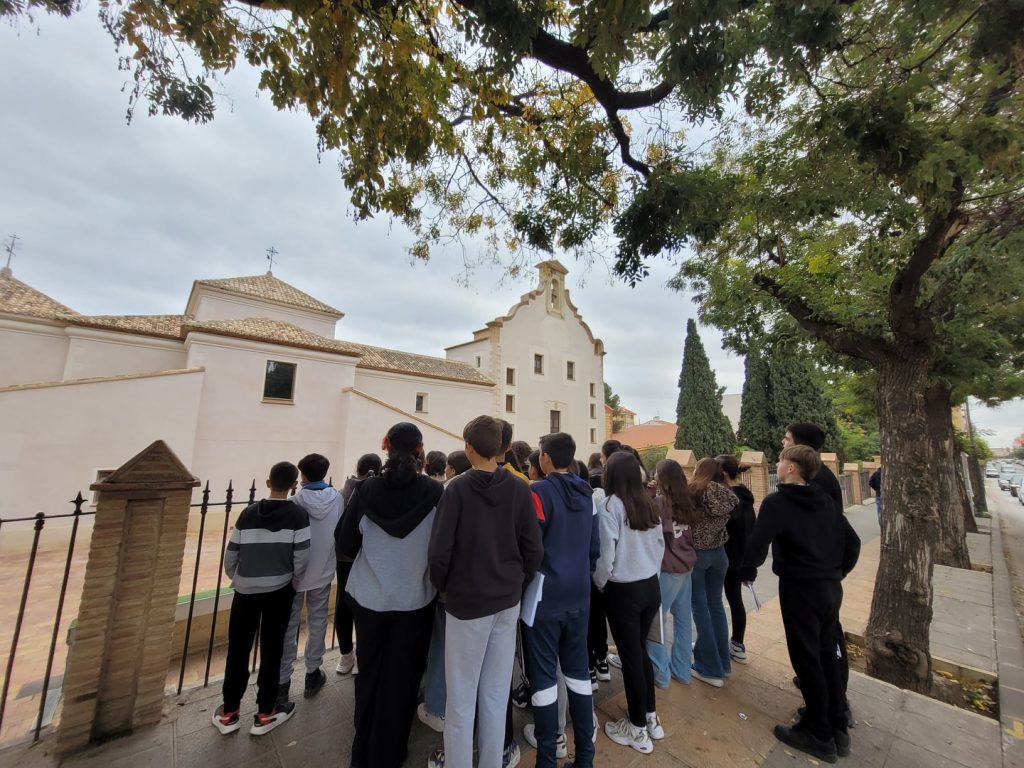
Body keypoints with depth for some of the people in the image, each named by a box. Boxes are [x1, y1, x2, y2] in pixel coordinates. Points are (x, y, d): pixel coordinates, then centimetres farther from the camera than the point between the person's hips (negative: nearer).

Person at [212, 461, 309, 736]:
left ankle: (229, 713, 32)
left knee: (238, 649, 18)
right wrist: (293, 584, 6)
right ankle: (265, 713, 26)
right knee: (271, 649, 12)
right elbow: (301, 559, -14)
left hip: (246, 590, 3)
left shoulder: (248, 513, -3)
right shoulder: (298, 515, -12)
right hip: (279, 590, -2)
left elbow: (230, 557, 1)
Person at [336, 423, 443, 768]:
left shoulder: (367, 489, -12)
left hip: (369, 597, 2)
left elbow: (346, 544, -4)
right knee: (401, 677, 18)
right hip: (415, 599, -2)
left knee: (369, 672, 24)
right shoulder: (434, 492, -18)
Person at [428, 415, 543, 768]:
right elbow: (533, 549, -5)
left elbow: (440, 550, -16)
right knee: (497, 691, 19)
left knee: (462, 694, 15)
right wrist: (517, 583, 11)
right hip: (508, 601, 4)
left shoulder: (458, 488, -17)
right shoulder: (520, 489, -8)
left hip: (466, 601, -3)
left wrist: (442, 586, 3)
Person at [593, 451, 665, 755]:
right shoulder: (649, 503, 0)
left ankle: (638, 729, 29)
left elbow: (606, 556, -18)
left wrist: (599, 584, 0)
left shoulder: (611, 505, -19)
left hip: (623, 591, -6)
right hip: (651, 587, 6)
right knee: (640, 651, 23)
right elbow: (660, 547, 8)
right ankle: (651, 718, 39)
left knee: (630, 657, 11)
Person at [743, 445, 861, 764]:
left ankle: (820, 736, 23)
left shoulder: (776, 501, -17)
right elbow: (852, 542, 11)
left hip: (800, 588, -7)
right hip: (831, 587, 7)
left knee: (806, 659, 8)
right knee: (827, 655, 20)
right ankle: (838, 729, 34)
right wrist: (836, 572, 20)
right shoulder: (824, 500, 5)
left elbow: (754, 550, -21)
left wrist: (750, 566, 1)